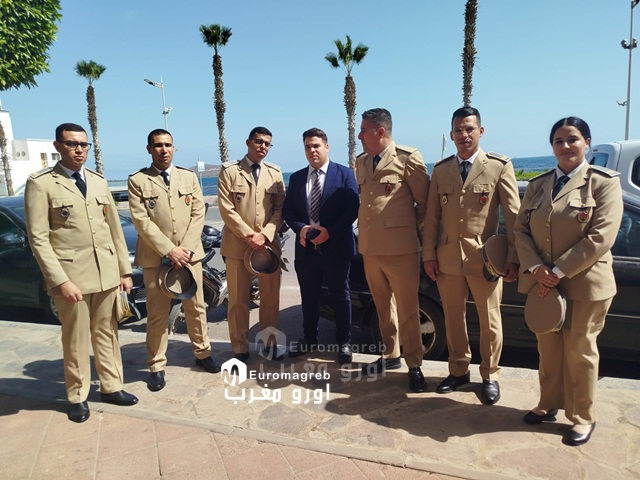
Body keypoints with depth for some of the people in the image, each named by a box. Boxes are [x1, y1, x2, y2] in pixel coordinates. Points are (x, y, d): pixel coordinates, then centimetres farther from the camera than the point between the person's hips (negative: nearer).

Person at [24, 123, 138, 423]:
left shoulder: (99, 181, 10)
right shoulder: (41, 183, -5)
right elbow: (38, 239, -9)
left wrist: (125, 270, 8)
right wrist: (61, 281, -15)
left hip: (106, 271, 5)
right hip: (70, 274, -4)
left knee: (107, 333, 14)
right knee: (76, 340, 8)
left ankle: (111, 387, 30)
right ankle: (78, 397, 26)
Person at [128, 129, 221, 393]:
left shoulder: (189, 176, 8)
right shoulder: (138, 181, -2)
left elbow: (198, 214, 2)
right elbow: (141, 220, -9)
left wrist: (185, 249, -9)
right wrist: (169, 250, -15)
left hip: (189, 253, 3)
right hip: (155, 256, -2)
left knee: (196, 307, 12)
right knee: (157, 314, 4)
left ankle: (202, 353, 29)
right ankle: (156, 366, 18)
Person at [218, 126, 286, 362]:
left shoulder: (275, 172, 11)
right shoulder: (229, 170, 2)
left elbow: (280, 208, 3)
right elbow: (226, 209, -6)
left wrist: (264, 235, -12)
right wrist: (249, 235, -13)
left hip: (269, 243, 3)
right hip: (238, 244, -2)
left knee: (271, 296, 9)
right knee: (238, 299, 4)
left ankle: (270, 342, 25)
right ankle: (240, 348, 18)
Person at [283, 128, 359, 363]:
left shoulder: (344, 174, -2)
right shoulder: (296, 178, 11)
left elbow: (353, 209, -9)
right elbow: (287, 210, 8)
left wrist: (330, 232, -18)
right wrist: (300, 228, -12)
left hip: (336, 247, -4)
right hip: (306, 248, 4)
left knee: (340, 296, 8)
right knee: (309, 296, 14)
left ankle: (344, 342, 22)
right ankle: (309, 338, 31)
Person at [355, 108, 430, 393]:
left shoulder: (407, 158, -7)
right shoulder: (361, 161, 13)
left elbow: (425, 201, -2)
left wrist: (412, 228, 6)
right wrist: (366, 229, 12)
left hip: (399, 249, -6)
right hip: (370, 249, 6)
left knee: (407, 310, 2)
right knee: (383, 307, 17)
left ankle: (414, 365, 17)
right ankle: (390, 355, 32)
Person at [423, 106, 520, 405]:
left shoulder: (500, 166, -2)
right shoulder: (440, 170, 7)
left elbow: (514, 216, -4)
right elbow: (432, 217, 7)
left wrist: (513, 258, -8)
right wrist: (429, 255, 2)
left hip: (485, 259, -3)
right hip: (448, 259, 3)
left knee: (490, 321, 9)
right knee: (453, 319, 14)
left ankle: (489, 376, 29)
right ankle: (458, 371, 33)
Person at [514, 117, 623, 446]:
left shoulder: (604, 182, -5)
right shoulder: (538, 185, 8)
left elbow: (601, 236, -15)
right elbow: (521, 229, 3)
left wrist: (559, 272, -19)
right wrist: (536, 269, -13)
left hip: (584, 283, -4)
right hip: (542, 283, 4)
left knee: (579, 350, 7)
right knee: (548, 347, 14)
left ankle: (582, 418, 25)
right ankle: (549, 405, 33)